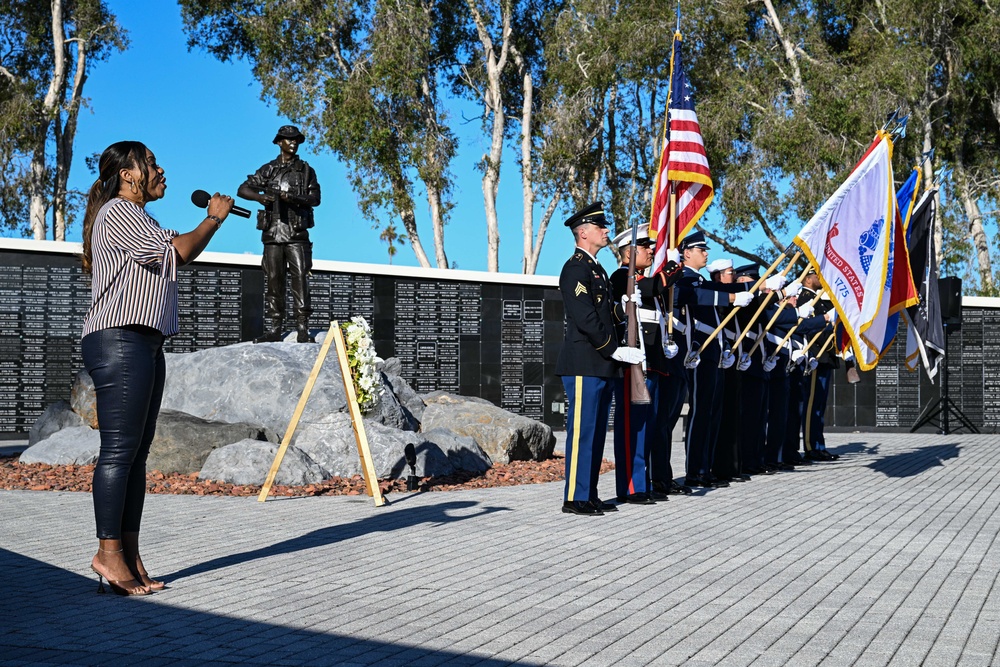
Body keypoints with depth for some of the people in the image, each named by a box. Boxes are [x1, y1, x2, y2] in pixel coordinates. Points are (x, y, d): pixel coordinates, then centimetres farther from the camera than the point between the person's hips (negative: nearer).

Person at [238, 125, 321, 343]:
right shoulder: (268, 169, 14)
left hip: (296, 233, -2)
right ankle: (276, 328, 4)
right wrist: (260, 197, -8)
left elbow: (315, 198, 2)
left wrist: (293, 198, -15)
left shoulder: (306, 170, 11)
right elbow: (243, 189, 13)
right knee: (274, 280, 1)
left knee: (300, 278, -11)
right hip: (272, 232, 2)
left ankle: (303, 327, -12)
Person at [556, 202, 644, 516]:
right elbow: (585, 319, -18)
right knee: (582, 431, -6)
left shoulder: (596, 269, 20)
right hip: (584, 364, -10)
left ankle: (590, 495, 16)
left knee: (596, 432, 11)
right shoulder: (576, 268, -10)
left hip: (602, 365, 10)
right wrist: (616, 350, -15)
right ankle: (575, 498, -2)